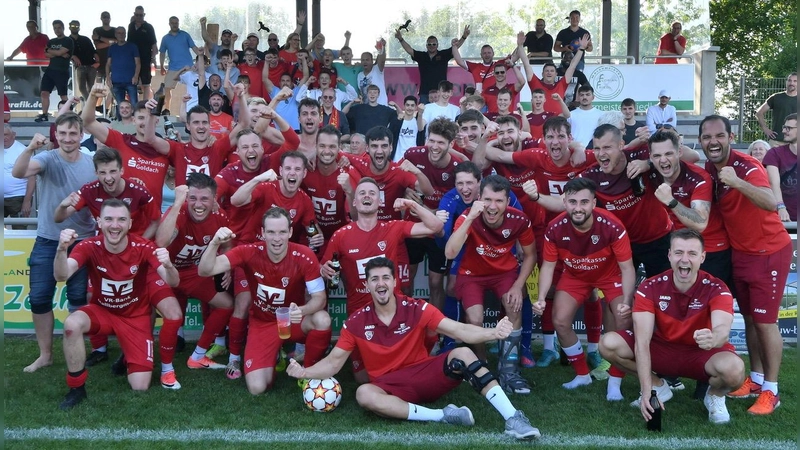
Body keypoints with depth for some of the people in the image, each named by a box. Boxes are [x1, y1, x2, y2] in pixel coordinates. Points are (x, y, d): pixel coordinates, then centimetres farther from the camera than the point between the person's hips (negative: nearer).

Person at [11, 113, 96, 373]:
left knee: (78, 298, 9)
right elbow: (18, 173, -29)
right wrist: (30, 149, -47)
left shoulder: (91, 164, -3)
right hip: (47, 241, -1)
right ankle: (45, 354, 17)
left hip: (82, 241, 1)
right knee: (39, 298, 2)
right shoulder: (47, 159, -10)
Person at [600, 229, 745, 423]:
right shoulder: (650, 287, -17)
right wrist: (647, 392, -35)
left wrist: (712, 339, -66)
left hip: (702, 354, -2)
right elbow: (642, 341, -24)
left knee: (734, 369, -36)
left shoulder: (716, 289, -19)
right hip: (662, 349, 2)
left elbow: (723, 330, -38)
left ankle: (715, 395, 3)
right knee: (609, 343, -21)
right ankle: (658, 386, 5)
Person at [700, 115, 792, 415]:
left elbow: (771, 204, -41)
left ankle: (771, 390, 10)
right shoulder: (708, 169, -2)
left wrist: (737, 182, -54)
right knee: (749, 318, 14)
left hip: (769, 252, -7)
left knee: (765, 321, -2)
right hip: (739, 251, 7)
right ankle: (756, 379, 28)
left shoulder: (747, 166, -24)